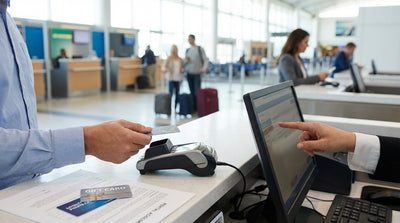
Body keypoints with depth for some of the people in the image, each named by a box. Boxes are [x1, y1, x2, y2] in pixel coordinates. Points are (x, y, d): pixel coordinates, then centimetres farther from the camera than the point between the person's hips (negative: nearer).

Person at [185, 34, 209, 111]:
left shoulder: (200, 49, 0)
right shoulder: (187, 50, 14)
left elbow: (205, 59, -6)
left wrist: (204, 68, -24)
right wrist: (186, 61, -3)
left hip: (197, 74, -4)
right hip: (189, 73, 5)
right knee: (192, 92, 4)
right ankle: (194, 108, 9)